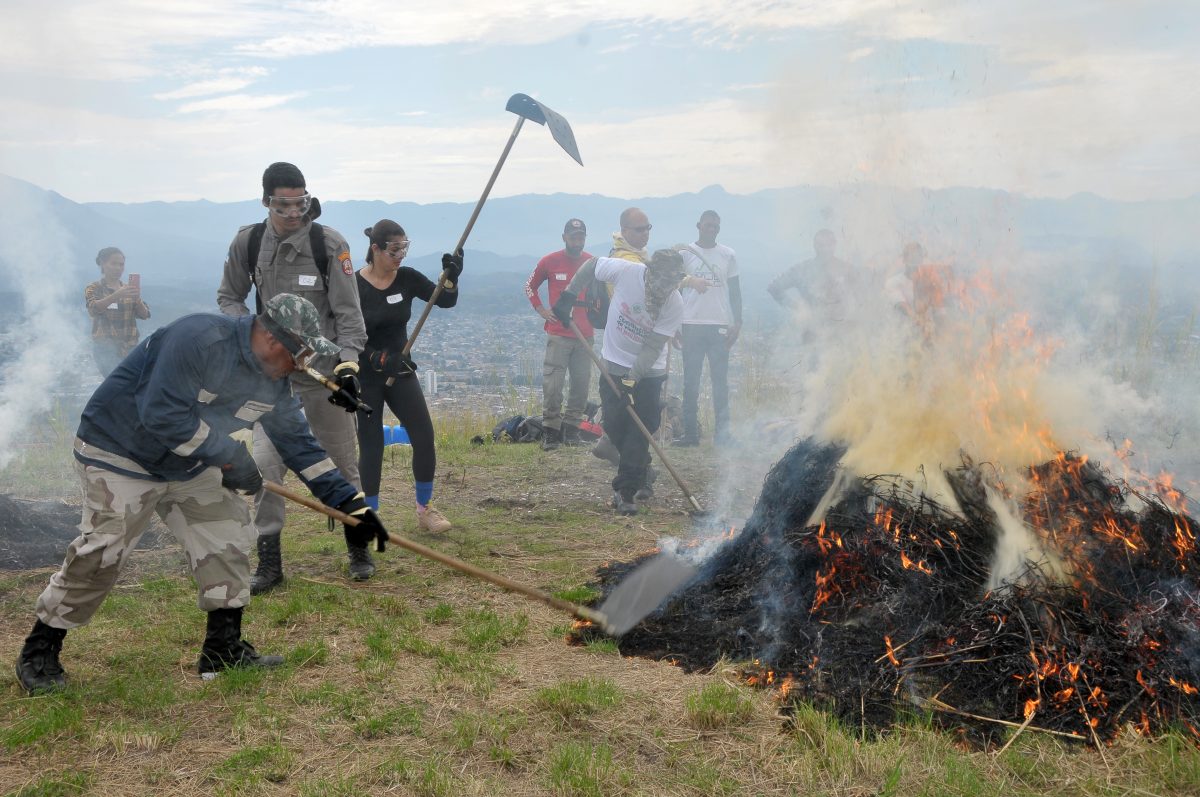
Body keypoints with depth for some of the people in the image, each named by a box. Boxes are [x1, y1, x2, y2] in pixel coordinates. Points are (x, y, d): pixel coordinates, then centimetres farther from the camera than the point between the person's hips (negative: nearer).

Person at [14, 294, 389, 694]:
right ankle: (39, 651, 8)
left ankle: (224, 647, 10)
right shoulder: (199, 338, -29)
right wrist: (228, 455, -28)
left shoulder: (273, 379, -3)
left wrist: (349, 501, -6)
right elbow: (162, 415, -34)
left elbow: (298, 442, 0)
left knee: (227, 534, 1)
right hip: (119, 452, -8)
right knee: (101, 554, -12)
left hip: (187, 464, 8)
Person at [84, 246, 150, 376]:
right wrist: (117, 295, -33)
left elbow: (144, 315, 2)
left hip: (130, 347, 4)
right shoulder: (94, 289, 3)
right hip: (106, 348, -4)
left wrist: (137, 298, -18)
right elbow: (93, 309, -19)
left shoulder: (127, 289, 14)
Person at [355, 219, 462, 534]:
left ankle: (424, 510, 12)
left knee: (425, 438, -4)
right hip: (365, 376, -4)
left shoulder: (407, 278, -1)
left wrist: (451, 277, -24)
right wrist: (377, 358, -26)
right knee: (371, 447, -1)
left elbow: (446, 301, -5)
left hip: (401, 370, 4)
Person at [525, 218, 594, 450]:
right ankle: (551, 430, 0)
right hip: (558, 333, -3)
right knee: (552, 383, -8)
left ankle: (571, 427, 18)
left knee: (581, 383, 6)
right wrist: (541, 309, 1)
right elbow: (530, 286, 12)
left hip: (585, 335, 3)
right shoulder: (550, 261, -2)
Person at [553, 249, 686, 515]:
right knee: (614, 425, 0)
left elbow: (652, 347, -20)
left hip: (649, 372, -1)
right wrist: (568, 296, -4)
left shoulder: (675, 305, -22)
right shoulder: (625, 271, -22)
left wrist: (633, 378, -27)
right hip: (614, 363, 1)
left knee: (641, 428, -10)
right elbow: (591, 266, -2)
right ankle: (641, 473, 24)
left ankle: (625, 490, -5)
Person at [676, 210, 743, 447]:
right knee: (691, 380, 3)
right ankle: (690, 432, 8)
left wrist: (737, 322, 1)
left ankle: (722, 432, 5)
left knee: (720, 380, 1)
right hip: (691, 324, -1)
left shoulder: (728, 255, 9)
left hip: (720, 325, 1)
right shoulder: (684, 253, 5)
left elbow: (735, 291, 11)